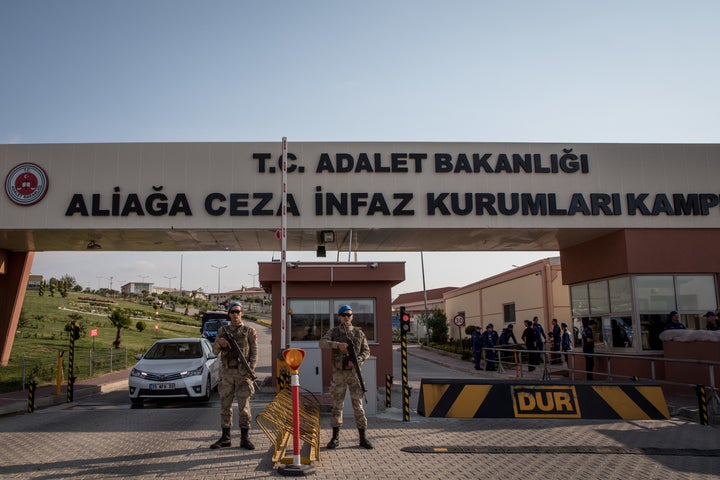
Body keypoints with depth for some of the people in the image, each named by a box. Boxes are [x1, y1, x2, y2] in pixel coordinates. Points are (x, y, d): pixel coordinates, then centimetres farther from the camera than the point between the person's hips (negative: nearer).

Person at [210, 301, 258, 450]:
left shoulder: (249, 331, 3)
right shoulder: (223, 331, 11)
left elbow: (254, 352, 1)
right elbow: (215, 351, 7)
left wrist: (251, 368, -14)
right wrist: (219, 343, -16)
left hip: (243, 373, -3)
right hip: (226, 373, 3)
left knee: (244, 406, -2)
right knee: (225, 405, 7)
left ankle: (244, 438, 5)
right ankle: (225, 438, 16)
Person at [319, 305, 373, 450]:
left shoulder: (359, 333, 6)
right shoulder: (333, 332, 2)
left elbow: (366, 351, 3)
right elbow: (322, 343, -15)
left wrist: (357, 360, -17)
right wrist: (338, 344, -32)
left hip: (354, 373, 0)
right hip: (338, 373, 0)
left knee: (358, 405, 1)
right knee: (337, 406, 5)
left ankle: (362, 438, 8)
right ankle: (335, 438, 14)